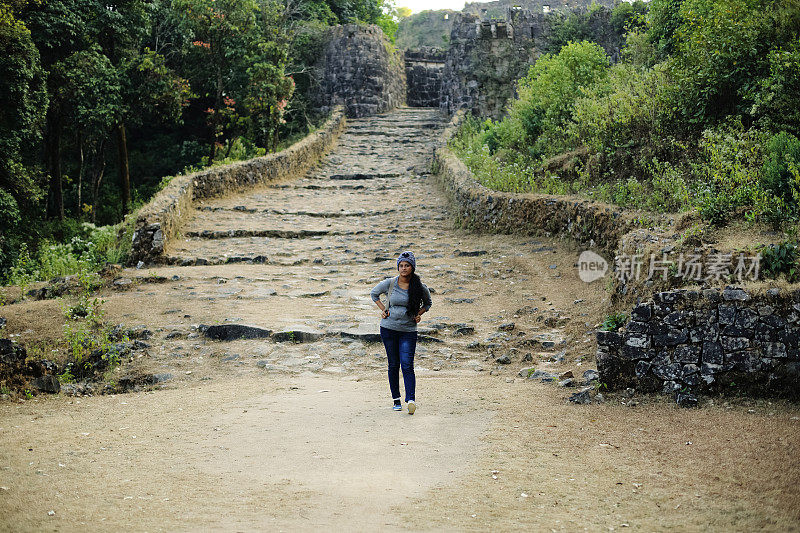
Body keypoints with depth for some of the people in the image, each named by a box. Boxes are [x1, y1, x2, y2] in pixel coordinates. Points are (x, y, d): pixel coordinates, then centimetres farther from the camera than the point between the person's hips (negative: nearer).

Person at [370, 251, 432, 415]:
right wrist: (383, 310, 5)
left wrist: (419, 314, 1)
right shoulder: (390, 283, -4)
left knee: (407, 365, -13)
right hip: (388, 329, 1)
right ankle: (396, 399, 17)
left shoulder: (420, 287, -3)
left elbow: (427, 303, 17)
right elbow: (374, 293, 15)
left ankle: (411, 400, -20)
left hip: (408, 331, -1)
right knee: (393, 365, 6)